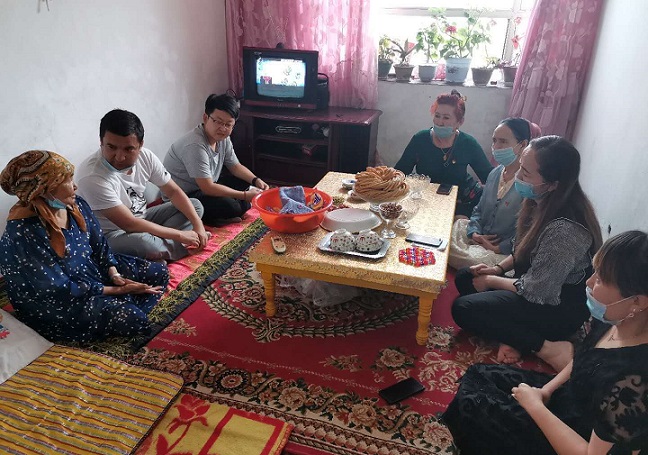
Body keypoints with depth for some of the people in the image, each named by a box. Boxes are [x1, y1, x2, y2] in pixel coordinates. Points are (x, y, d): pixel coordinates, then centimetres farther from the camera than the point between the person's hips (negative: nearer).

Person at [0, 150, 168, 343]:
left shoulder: (76, 205, -9)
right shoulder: (23, 234, -30)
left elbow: (99, 245, 4)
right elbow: (60, 289, -25)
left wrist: (114, 274, -14)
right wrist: (119, 290, -22)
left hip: (93, 270, 7)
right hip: (56, 302, -7)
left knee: (159, 272, -1)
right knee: (131, 319, -23)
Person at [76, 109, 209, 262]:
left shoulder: (145, 156, -12)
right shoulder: (92, 177, -31)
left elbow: (173, 192, -2)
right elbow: (129, 225, -30)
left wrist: (198, 224, -15)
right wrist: (180, 235, -26)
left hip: (141, 219, 7)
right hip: (111, 234, -7)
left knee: (195, 205, 3)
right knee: (143, 242, -40)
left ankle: (161, 243, -17)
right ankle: (184, 247, -7)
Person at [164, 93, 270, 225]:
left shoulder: (223, 138, -3)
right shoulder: (195, 145, -30)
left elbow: (235, 166, 10)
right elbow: (207, 188, -31)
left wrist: (256, 180, -9)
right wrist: (245, 196, -26)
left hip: (205, 186, 10)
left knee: (246, 182, 5)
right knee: (230, 206, -29)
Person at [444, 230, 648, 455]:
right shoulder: (611, 322, -13)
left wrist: (535, 406, -22)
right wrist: (547, 389, -2)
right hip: (565, 397, 8)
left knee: (472, 405, -3)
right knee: (478, 376, 13)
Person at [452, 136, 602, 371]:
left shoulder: (564, 230, -35)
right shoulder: (542, 202, -8)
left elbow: (535, 291, -24)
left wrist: (490, 281, -10)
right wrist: (498, 268, 1)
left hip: (558, 307, -9)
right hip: (538, 284, 9)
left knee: (463, 309, -14)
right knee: (464, 278, 5)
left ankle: (546, 347, -11)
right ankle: (515, 335, -5)